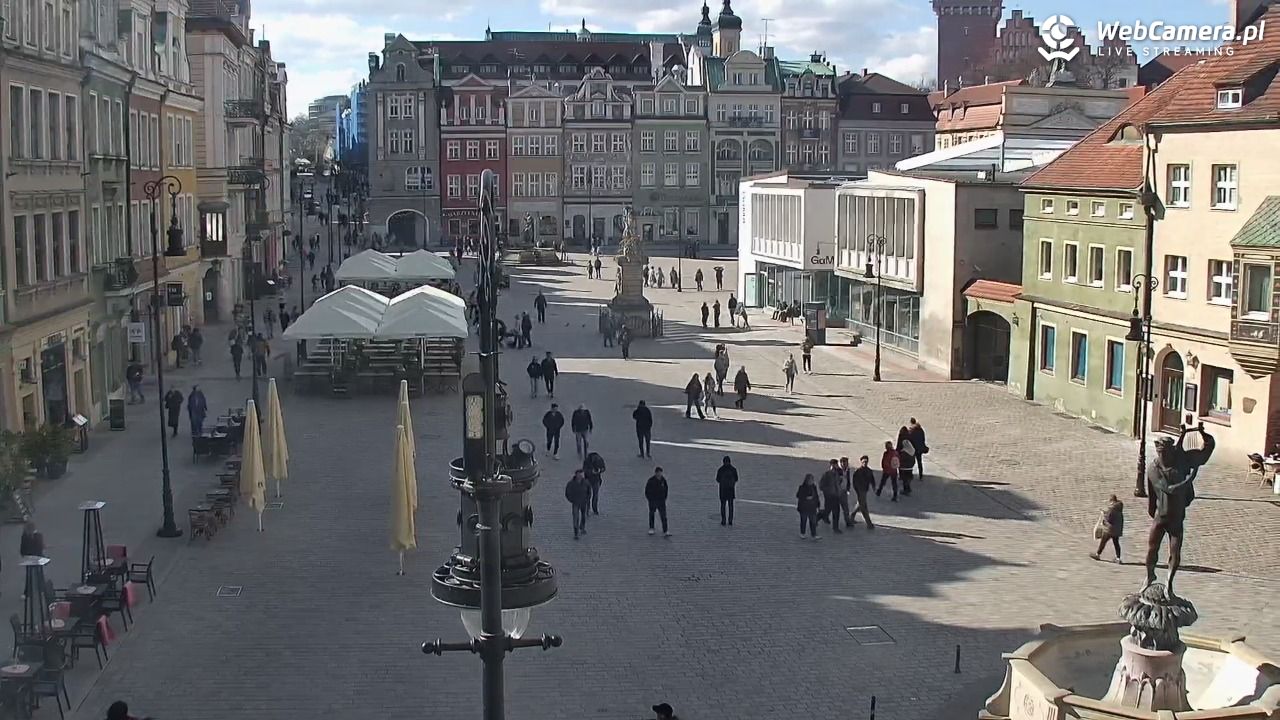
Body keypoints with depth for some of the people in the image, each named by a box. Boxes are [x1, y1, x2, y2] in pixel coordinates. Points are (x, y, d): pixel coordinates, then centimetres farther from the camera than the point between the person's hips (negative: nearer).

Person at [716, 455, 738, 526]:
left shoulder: (720, 470, -9)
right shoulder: (733, 469, -5)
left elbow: (717, 480, -4)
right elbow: (736, 480, 2)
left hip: (723, 489, -1)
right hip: (731, 489, 1)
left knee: (723, 505, 7)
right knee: (730, 505, 9)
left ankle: (723, 521, 4)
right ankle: (730, 521, 8)